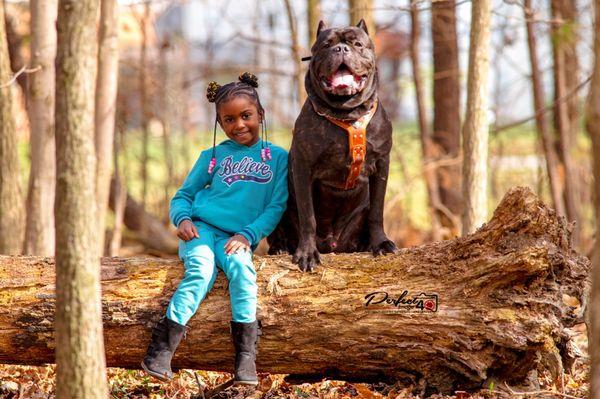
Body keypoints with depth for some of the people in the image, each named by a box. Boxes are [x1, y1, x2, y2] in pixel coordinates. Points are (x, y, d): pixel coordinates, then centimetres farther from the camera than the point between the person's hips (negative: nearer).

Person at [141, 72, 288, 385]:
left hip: (238, 238, 0)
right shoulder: (214, 156, 13)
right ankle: (161, 349, -33)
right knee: (201, 271, -29)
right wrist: (183, 218, -6)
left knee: (241, 267, -32)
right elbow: (183, 195, 17)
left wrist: (248, 235, -11)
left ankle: (246, 354, -30)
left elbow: (276, 207, 3)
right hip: (201, 228, 0)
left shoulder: (277, 157, 10)